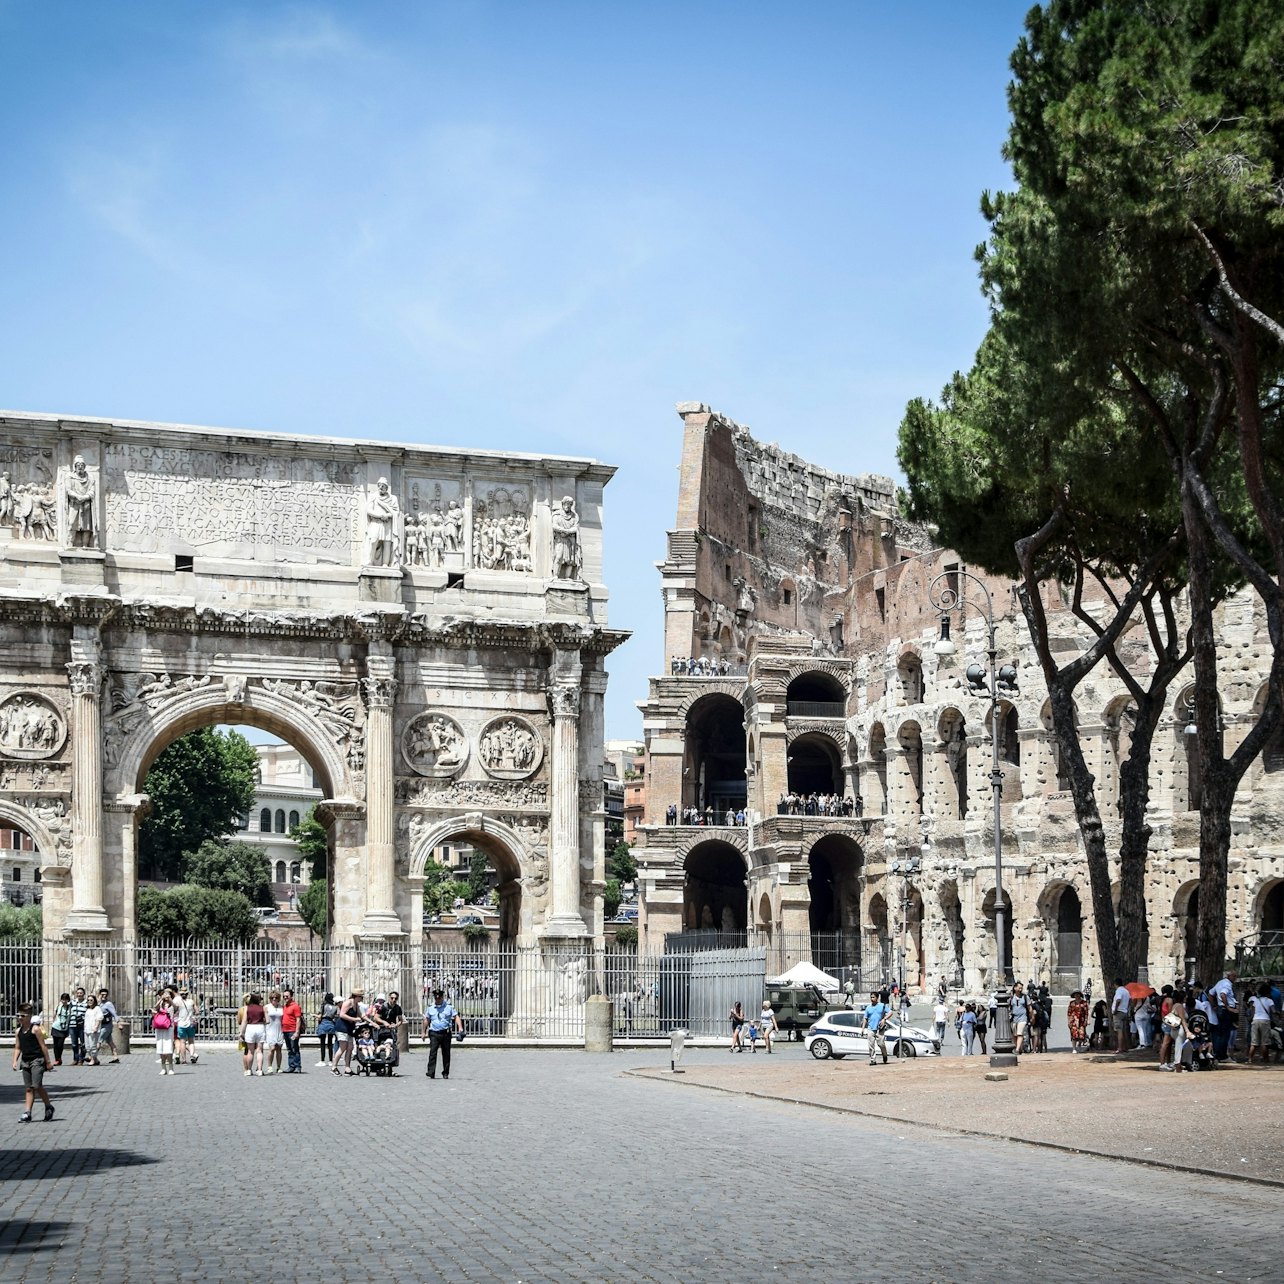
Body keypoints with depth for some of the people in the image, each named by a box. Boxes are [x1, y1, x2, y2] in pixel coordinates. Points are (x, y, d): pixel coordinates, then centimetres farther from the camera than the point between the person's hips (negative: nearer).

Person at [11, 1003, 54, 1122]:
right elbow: (17, 1048, 15)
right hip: (25, 1061, 6)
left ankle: (49, 1107, 5)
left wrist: (48, 1061, -8)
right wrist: (15, 1061, 2)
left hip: (37, 1060, -6)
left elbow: (43, 1046, -8)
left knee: (37, 1086, -14)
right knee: (28, 1088, 6)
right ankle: (27, 1114, 5)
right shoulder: (18, 1031, 10)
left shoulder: (35, 1029, -9)